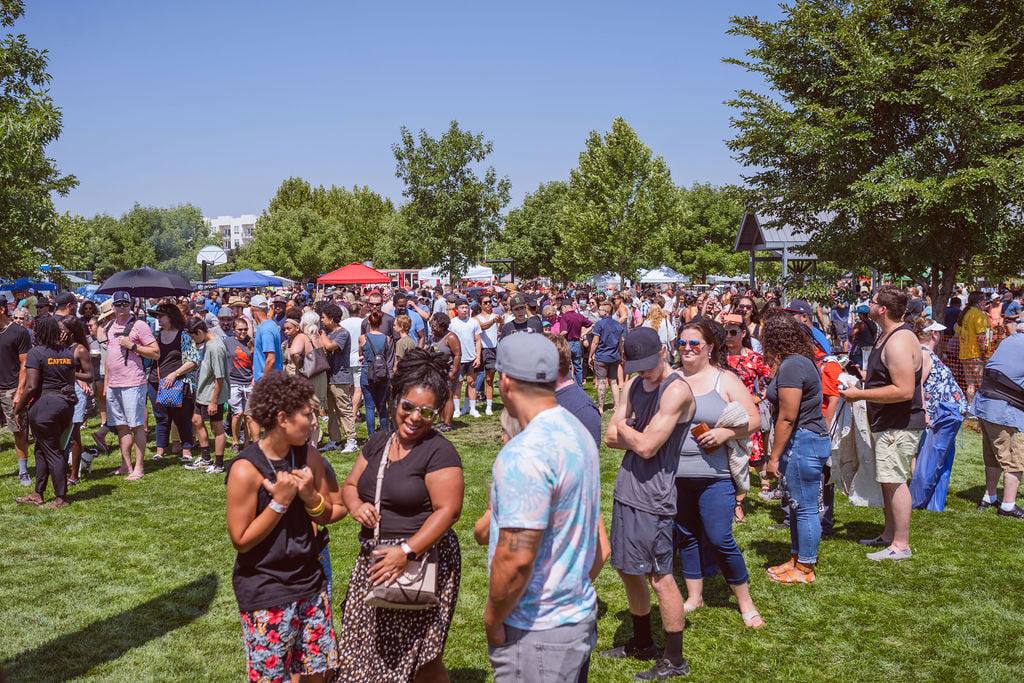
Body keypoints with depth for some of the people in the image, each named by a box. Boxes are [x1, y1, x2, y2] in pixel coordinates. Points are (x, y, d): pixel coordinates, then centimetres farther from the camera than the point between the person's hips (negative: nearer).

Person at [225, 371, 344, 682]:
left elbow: (329, 514, 5)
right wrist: (280, 501, -22)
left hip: (310, 581, 6)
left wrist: (310, 497, -15)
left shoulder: (309, 456, -2)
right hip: (265, 592, -5)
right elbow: (240, 540, -16)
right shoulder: (246, 470, -19)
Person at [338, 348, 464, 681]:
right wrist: (356, 505, -6)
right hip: (373, 559, 7)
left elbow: (448, 510, -17)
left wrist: (407, 551, -24)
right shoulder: (378, 441, 9)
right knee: (365, 652, 9)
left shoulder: (439, 451, -12)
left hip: (421, 559, -6)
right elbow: (350, 485, 18)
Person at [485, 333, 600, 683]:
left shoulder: (525, 454, -25)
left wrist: (492, 620, -13)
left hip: (538, 631, -9)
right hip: (580, 612, 9)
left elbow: (516, 558, -27)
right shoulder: (577, 431, 4)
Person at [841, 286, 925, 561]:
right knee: (889, 481, 18)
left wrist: (860, 394, -23)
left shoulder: (898, 342, -22)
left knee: (895, 481, -6)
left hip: (899, 426, -11)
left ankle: (901, 545, 2)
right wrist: (864, 382, 13)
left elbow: (903, 390, -29)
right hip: (889, 423, 11)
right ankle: (889, 534, 30)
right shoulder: (888, 336, 12)